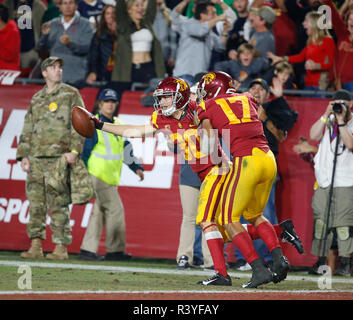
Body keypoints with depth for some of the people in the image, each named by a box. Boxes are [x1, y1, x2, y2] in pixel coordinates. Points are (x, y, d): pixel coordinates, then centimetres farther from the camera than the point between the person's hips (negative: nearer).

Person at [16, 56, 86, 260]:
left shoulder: (71, 95, 4)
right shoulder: (37, 99, 18)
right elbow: (27, 129, 20)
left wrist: (74, 151, -13)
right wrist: (23, 155, 10)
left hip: (59, 159, -5)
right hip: (36, 159, 5)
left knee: (59, 205, -7)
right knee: (35, 204, 3)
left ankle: (61, 248, -5)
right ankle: (35, 247, 6)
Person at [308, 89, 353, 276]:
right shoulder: (328, 122, 14)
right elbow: (314, 135, -1)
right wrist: (326, 115, -7)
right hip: (324, 180, 4)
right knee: (320, 221, 2)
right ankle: (320, 262, 8)